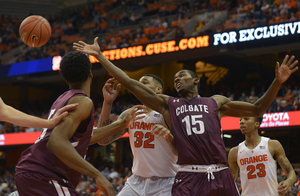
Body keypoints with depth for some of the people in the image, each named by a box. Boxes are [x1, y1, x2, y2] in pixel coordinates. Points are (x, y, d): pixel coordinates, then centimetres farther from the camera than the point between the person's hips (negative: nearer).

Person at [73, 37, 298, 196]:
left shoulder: (216, 102, 19)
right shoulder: (167, 104, 17)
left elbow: (256, 110, 22)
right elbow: (130, 83, 13)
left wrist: (277, 82, 8)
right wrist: (100, 56, 10)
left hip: (220, 176, 1)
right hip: (188, 177, -1)